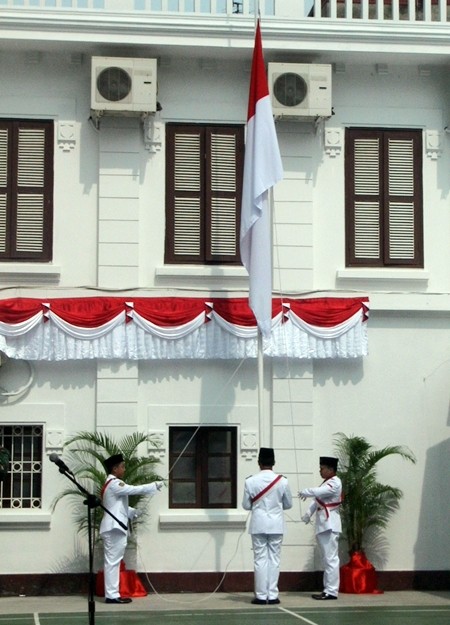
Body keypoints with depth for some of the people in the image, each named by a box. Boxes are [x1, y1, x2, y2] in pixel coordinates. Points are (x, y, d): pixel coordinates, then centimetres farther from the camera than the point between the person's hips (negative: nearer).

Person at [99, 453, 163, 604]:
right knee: (113, 561, -9)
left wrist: (133, 512, 10)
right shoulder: (114, 484, -14)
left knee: (112, 562, 10)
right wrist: (155, 485, -9)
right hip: (114, 528, -10)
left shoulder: (111, 484, 19)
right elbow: (135, 490, -17)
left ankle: (112, 594, 11)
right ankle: (112, 595, -9)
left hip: (113, 527, 10)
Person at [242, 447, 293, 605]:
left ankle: (261, 596, 3)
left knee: (260, 560, 3)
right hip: (276, 524, 1)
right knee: (274, 559, 6)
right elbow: (288, 504, 5)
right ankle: (273, 595, 6)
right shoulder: (282, 481, -6)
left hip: (258, 524, -1)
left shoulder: (250, 481, -8)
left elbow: (246, 505, 0)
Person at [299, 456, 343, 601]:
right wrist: (309, 513, 2)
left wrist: (305, 492, -9)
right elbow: (316, 500, 14)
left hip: (330, 525, -10)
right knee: (327, 559, 13)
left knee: (331, 558, -10)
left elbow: (319, 492, -24)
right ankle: (328, 589, 18)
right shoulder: (326, 482, 19)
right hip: (323, 524, 10)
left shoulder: (335, 483, -11)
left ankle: (331, 591, -10)